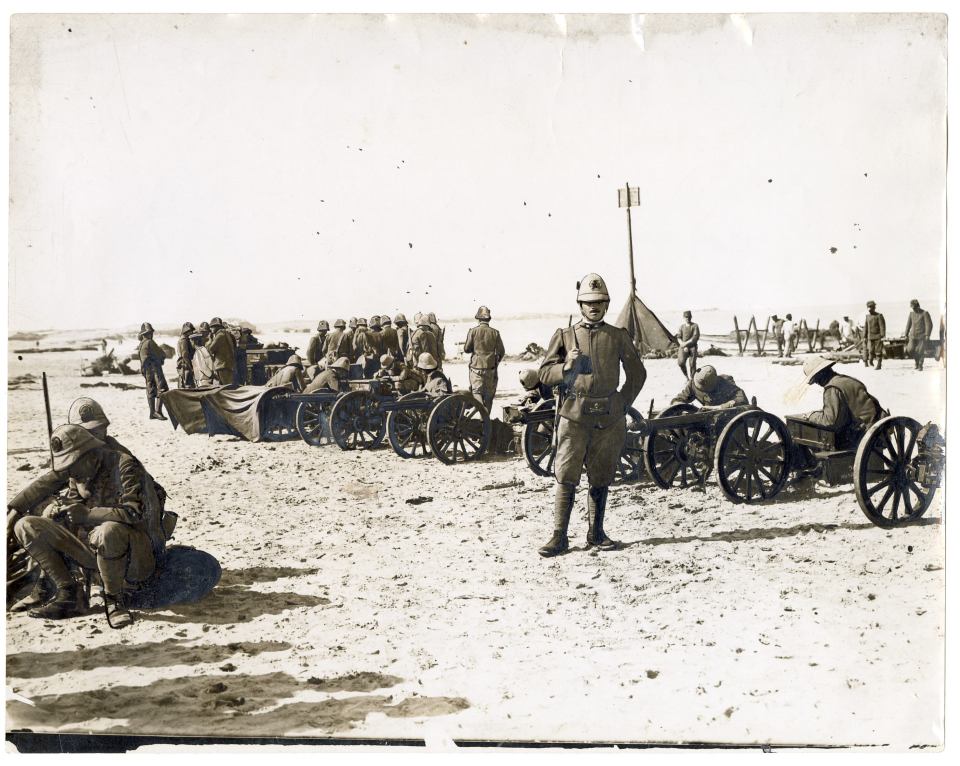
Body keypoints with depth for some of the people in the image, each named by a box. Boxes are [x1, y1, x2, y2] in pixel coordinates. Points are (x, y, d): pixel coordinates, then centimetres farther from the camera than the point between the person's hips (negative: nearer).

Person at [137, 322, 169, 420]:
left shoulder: (141, 344, 15)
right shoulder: (150, 342, -12)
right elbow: (161, 354, -8)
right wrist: (162, 356, 13)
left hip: (146, 370, 9)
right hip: (154, 367, -9)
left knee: (151, 391, 11)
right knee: (162, 389, -11)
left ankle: (152, 413, 13)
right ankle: (158, 411, -21)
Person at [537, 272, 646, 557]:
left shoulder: (619, 337, 9)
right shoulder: (565, 336, 5)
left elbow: (637, 374, 17)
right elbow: (545, 374, 6)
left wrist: (623, 404, 9)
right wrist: (566, 366, -13)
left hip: (609, 418, 2)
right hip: (574, 416, -2)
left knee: (601, 478, 9)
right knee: (566, 478, -5)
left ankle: (596, 532, 21)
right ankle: (559, 536, 0)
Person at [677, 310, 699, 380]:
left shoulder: (695, 326, 1)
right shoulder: (681, 326, 13)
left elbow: (695, 337, -8)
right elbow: (679, 338, 7)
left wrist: (686, 343, -13)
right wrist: (684, 347, -9)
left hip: (692, 346, -3)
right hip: (684, 347, 3)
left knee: (692, 364, -9)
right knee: (681, 362, -14)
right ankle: (687, 377, 6)